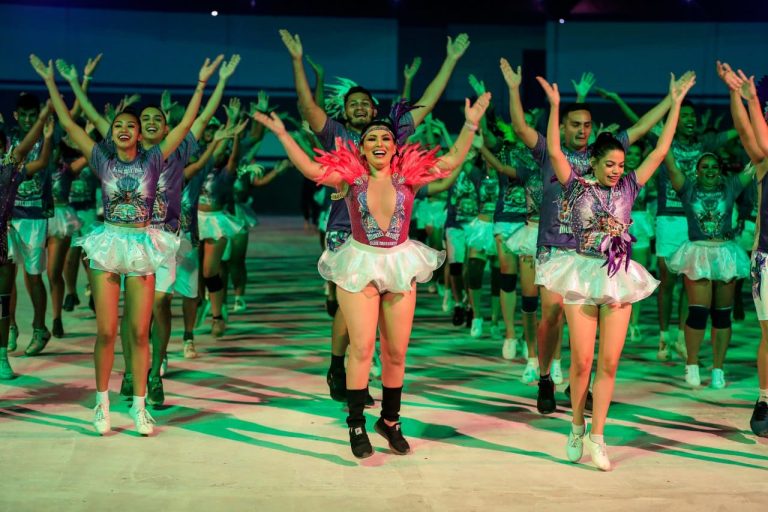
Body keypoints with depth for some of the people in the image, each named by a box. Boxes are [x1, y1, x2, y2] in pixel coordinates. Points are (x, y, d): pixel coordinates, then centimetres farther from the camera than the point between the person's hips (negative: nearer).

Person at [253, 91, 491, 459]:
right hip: (359, 265, -2)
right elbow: (309, 168, -13)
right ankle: (356, 425, 3)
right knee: (361, 347, -7)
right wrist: (282, 134, -19)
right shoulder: (350, 174, -3)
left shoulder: (409, 174, 0)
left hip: (400, 265, 2)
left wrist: (471, 124, -11)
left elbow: (452, 160, -3)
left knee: (396, 351, 8)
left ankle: (390, 421, 24)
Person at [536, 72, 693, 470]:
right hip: (582, 275, -2)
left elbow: (659, 151, 7)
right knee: (582, 361, 0)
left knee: (609, 362, 1)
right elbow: (554, 152, -10)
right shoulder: (577, 186, 1)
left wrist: (675, 104, 6)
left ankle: (596, 436, 8)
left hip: (618, 279, 3)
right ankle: (577, 428, 19)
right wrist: (554, 106, -16)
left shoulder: (628, 187, 7)